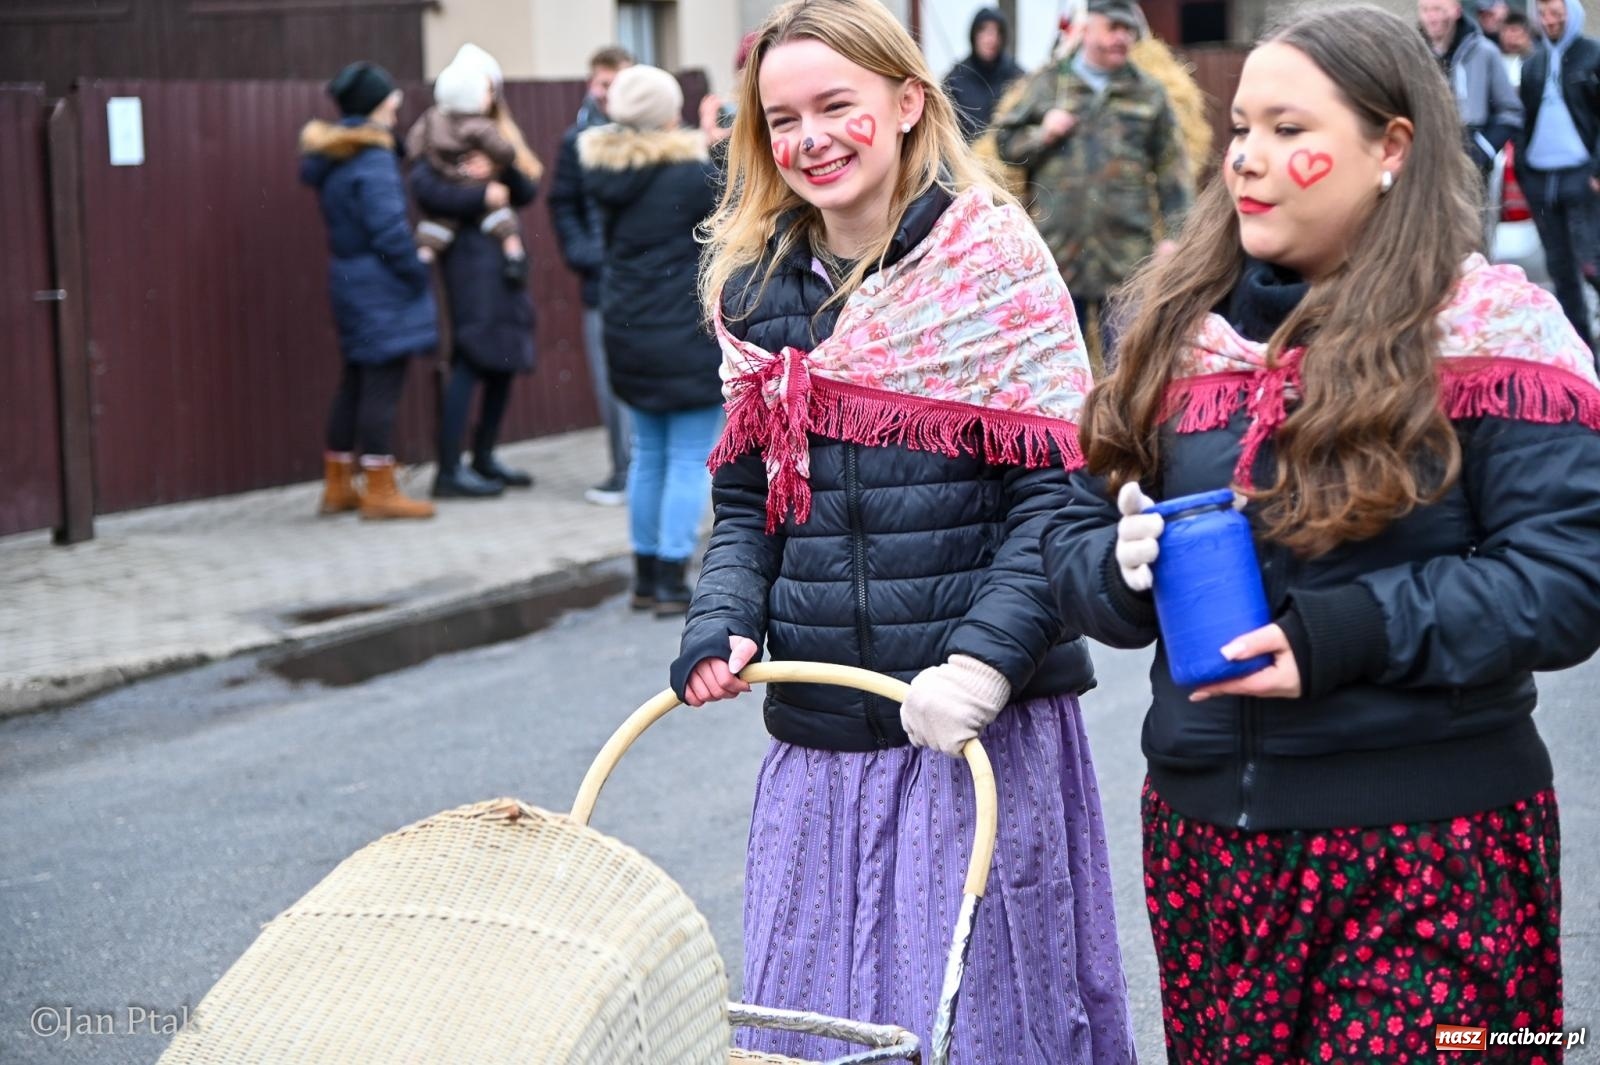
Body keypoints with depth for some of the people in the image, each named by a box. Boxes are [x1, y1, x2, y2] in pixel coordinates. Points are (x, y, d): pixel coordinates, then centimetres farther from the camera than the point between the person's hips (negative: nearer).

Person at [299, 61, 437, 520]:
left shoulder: (330, 158, 11)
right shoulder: (373, 159, -17)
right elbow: (389, 228, -20)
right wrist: (418, 275, -11)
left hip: (347, 277, 9)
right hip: (380, 285, -9)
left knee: (356, 381, 16)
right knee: (382, 384, -5)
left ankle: (338, 485, 22)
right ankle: (379, 492, -1)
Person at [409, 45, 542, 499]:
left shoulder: (498, 135, 18)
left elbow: (527, 192, 9)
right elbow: (424, 188, -19)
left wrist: (506, 167, -9)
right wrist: (481, 196, -18)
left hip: (504, 253, 8)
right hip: (469, 253, -8)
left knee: (506, 357, 9)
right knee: (472, 358, -12)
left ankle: (483, 458, 21)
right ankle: (449, 471, -10)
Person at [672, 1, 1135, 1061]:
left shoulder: (994, 259, -5)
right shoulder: (756, 287, 11)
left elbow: (1055, 493, -10)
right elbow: (745, 498, 15)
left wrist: (986, 656, -21)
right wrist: (723, 624, -4)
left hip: (979, 731, -5)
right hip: (820, 734, 5)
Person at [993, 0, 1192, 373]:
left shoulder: (1148, 92, 7)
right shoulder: (1048, 82, 7)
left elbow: (1172, 171, 4)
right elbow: (1005, 141, 12)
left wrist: (1173, 234, -3)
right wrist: (1042, 135, -8)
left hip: (1125, 256, -1)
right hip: (1056, 248, 1)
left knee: (1125, 362, 2)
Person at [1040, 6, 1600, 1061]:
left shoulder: (1492, 331, -6)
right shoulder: (1182, 328, 9)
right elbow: (1075, 536, 13)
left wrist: (1346, 633, -22)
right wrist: (1125, 566, -10)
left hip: (1433, 853, -5)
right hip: (1207, 838, 5)